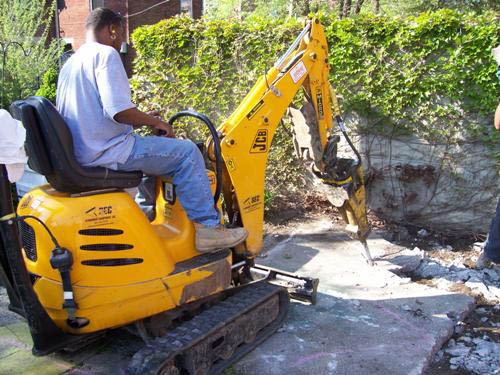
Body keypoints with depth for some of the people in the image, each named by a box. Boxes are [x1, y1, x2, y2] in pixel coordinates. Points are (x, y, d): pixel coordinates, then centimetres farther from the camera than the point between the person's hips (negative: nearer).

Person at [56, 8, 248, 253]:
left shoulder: (69, 64, 20)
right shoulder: (105, 54, -10)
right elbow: (118, 110, -23)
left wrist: (142, 120, 20)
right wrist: (155, 121, -6)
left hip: (80, 154, 10)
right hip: (107, 153, -10)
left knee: (150, 149, 31)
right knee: (186, 152, -6)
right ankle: (207, 227, -4)